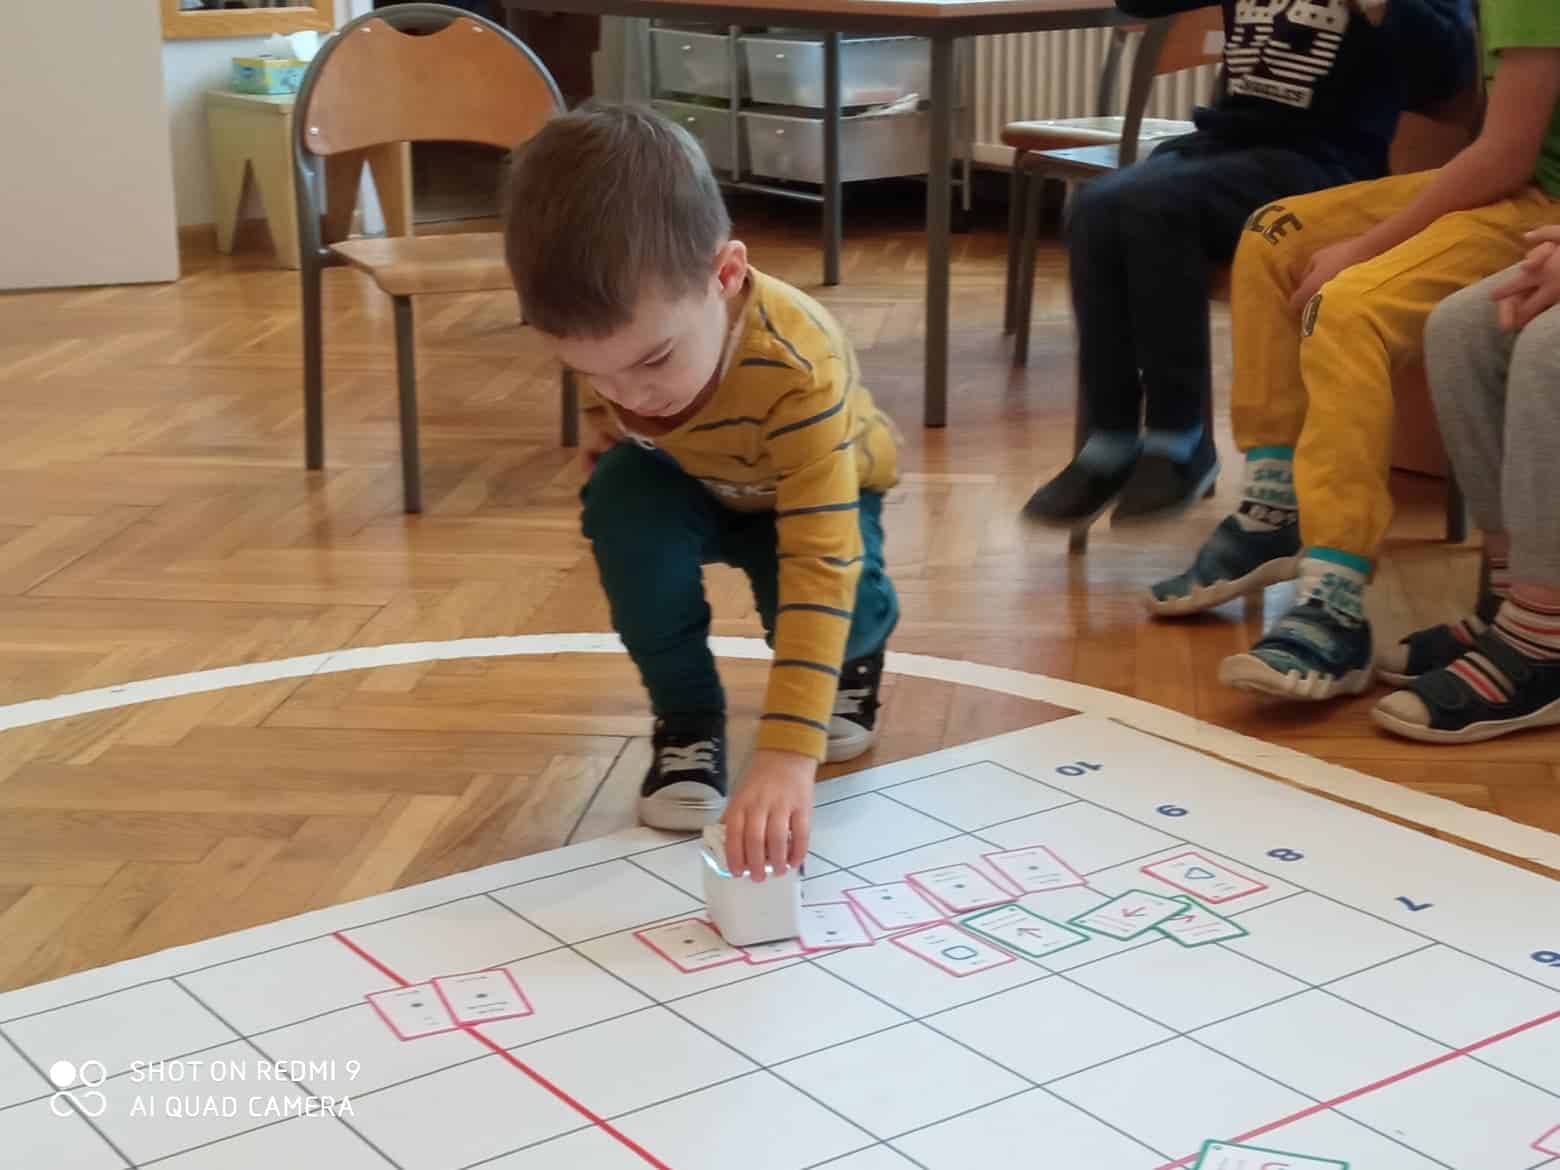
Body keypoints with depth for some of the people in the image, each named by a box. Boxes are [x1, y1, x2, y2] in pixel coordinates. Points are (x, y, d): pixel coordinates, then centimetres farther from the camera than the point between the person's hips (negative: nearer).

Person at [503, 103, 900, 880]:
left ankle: (856, 656, 8)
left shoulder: (799, 366, -46)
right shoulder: (604, 330, -31)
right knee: (624, 502, -31)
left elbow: (818, 564, -51)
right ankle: (686, 718, -11)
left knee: (838, 595, -32)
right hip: (689, 486, 3)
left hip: (811, 493, -2)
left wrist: (787, 753, -58)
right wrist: (610, 453, -21)